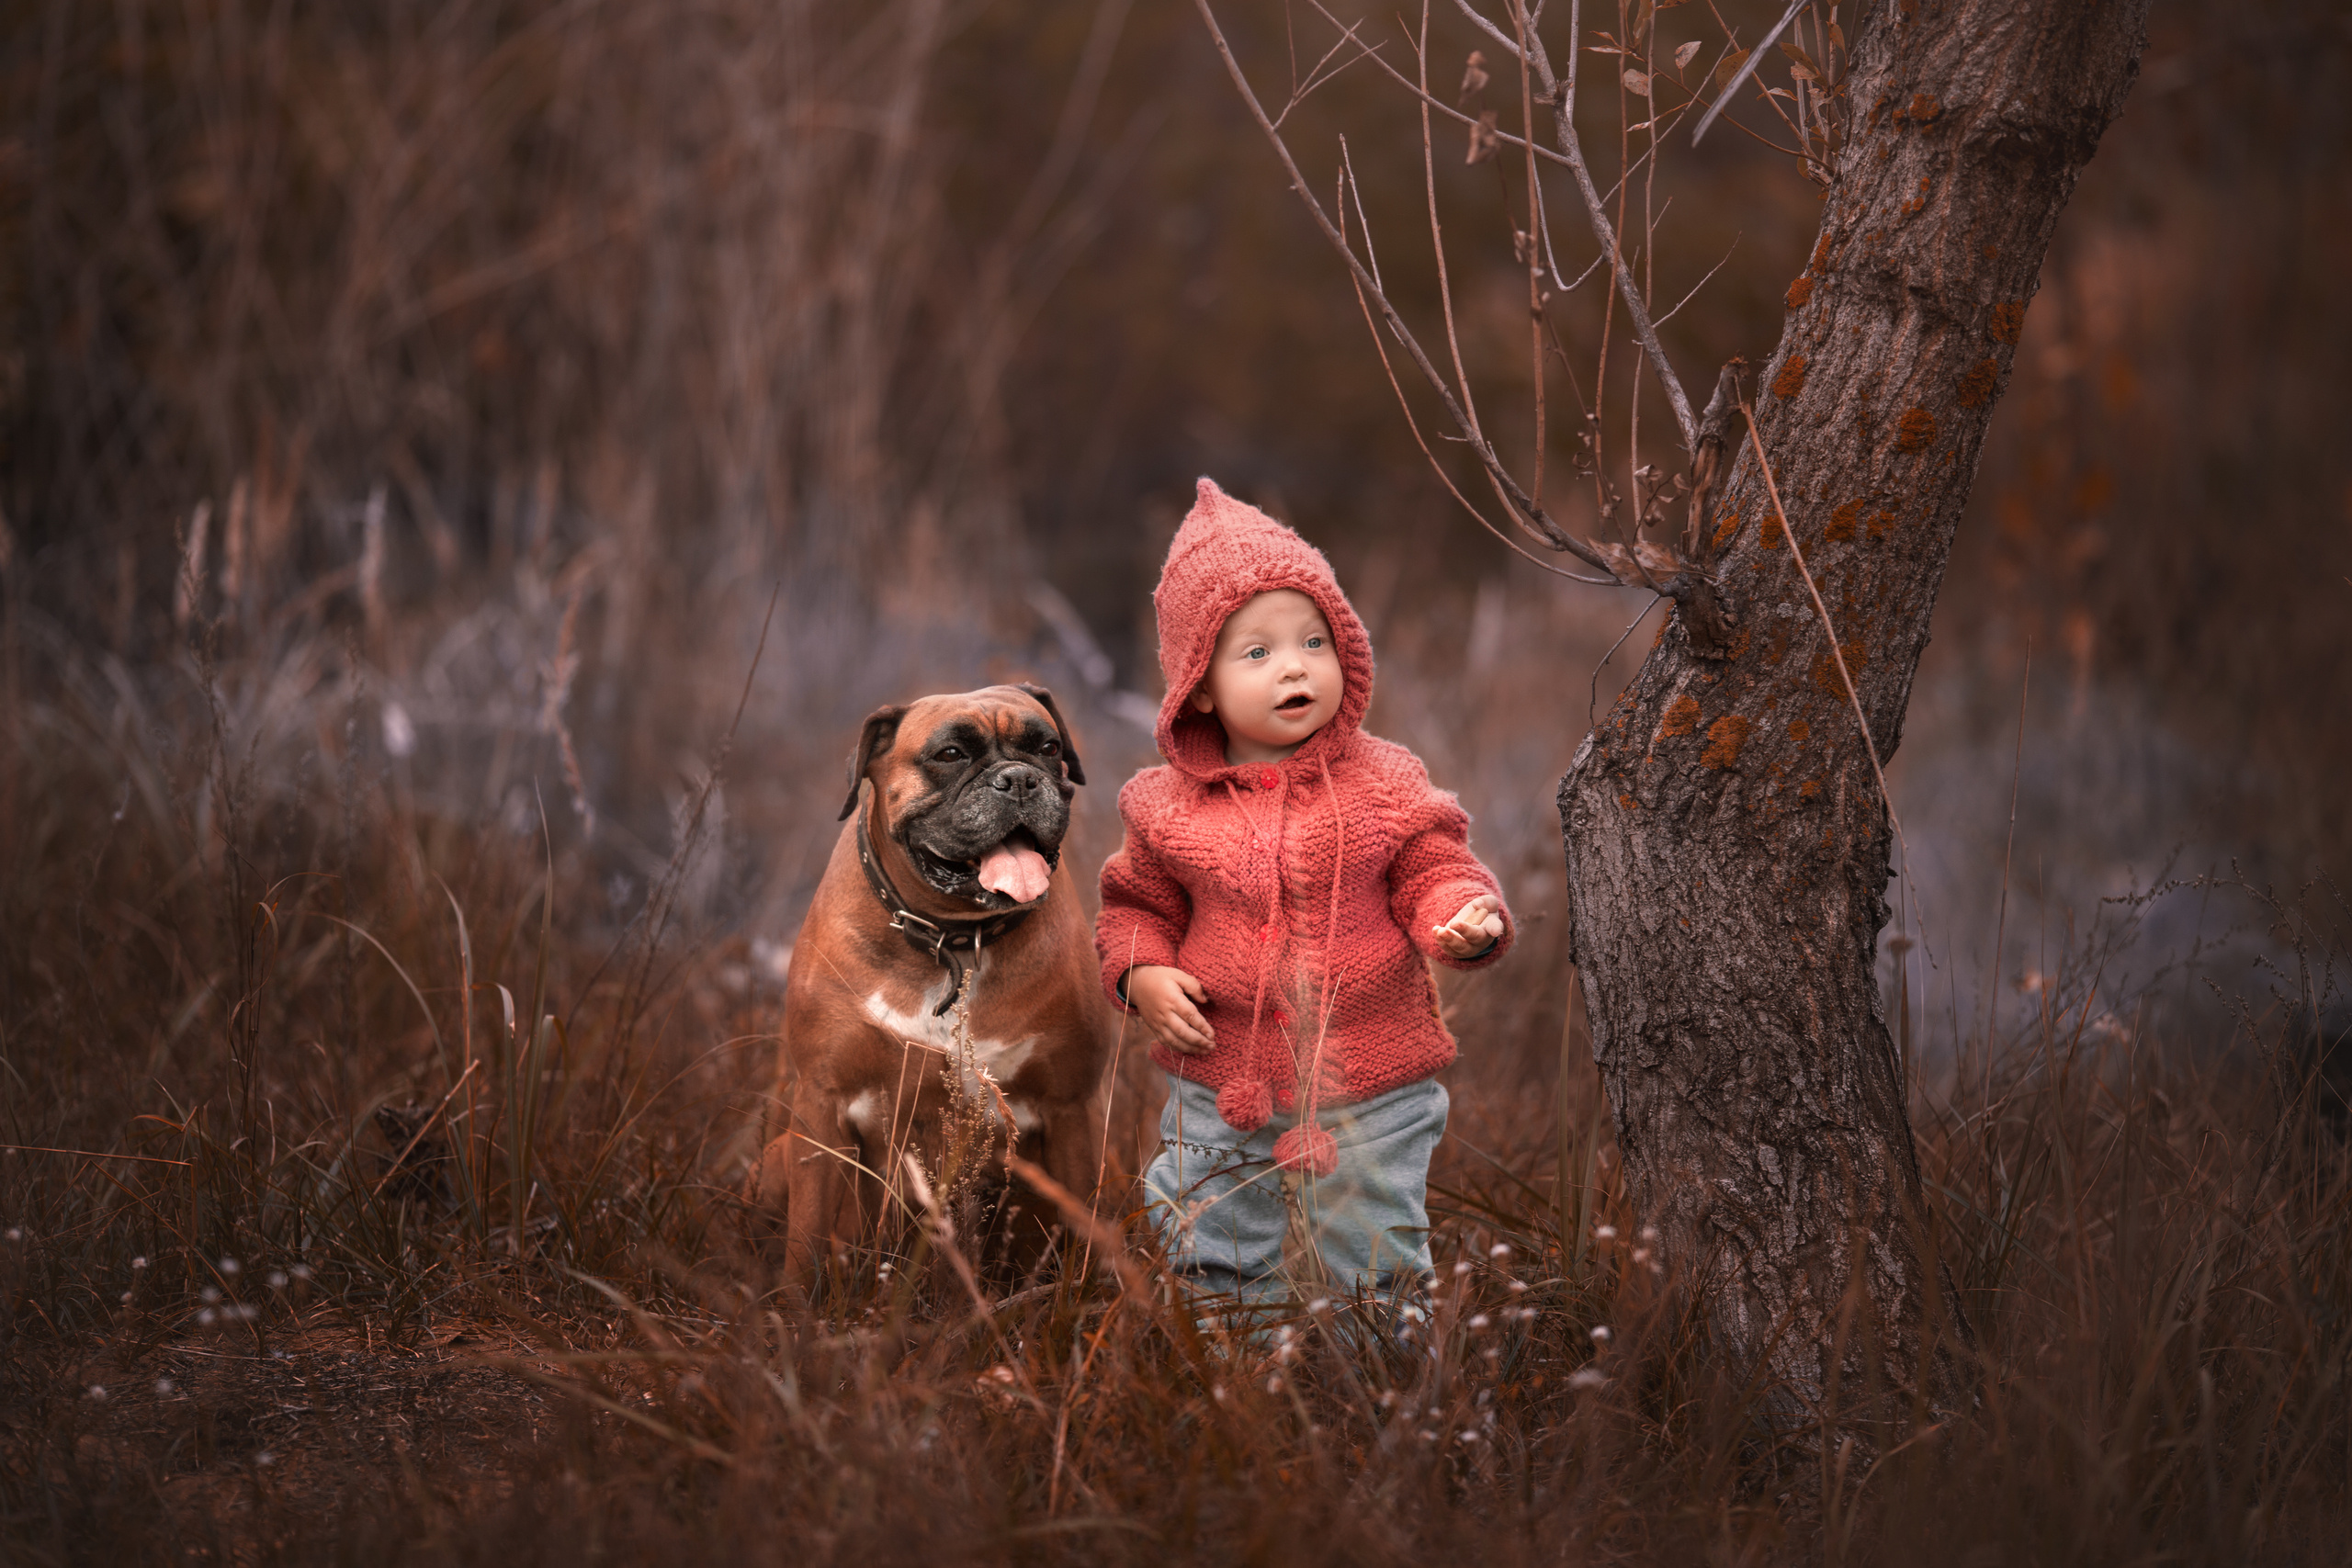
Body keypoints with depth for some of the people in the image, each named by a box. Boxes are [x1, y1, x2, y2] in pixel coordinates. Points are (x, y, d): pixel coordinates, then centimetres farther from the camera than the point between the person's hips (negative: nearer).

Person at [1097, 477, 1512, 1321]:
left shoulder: (1383, 782, -7)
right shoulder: (1172, 806, -3)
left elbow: (1435, 876, -5)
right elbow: (1139, 906, 10)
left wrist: (1466, 918, -27)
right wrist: (1142, 974, -9)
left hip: (1370, 1093, -1)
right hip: (1222, 1091, 2)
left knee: (1372, 1266, 11)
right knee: (1220, 1262, 13)